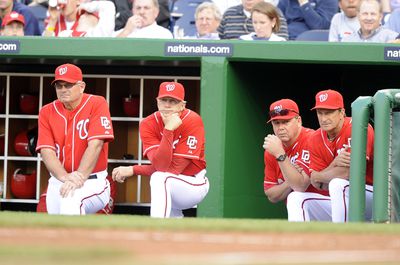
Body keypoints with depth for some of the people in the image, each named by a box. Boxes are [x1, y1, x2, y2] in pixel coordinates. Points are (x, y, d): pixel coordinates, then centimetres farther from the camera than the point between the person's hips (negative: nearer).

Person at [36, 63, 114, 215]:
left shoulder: (97, 104, -5)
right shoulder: (47, 112, 5)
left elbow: (95, 145, -17)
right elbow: (47, 151, -7)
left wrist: (80, 177, -31)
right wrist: (65, 177, -27)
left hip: (92, 181, -5)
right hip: (58, 182, 5)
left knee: (71, 200, -36)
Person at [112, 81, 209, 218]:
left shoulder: (193, 121, -21)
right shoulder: (148, 124, -9)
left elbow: (174, 168, -23)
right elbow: (161, 166, -22)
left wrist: (133, 170, -22)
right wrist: (168, 130, -32)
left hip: (194, 185, -6)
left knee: (160, 178, -33)